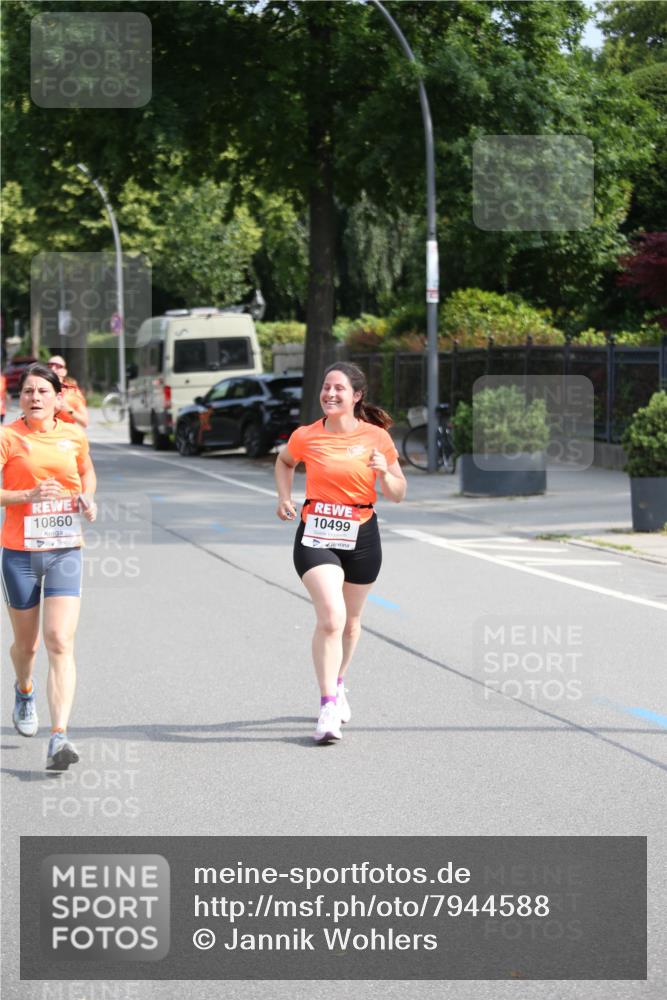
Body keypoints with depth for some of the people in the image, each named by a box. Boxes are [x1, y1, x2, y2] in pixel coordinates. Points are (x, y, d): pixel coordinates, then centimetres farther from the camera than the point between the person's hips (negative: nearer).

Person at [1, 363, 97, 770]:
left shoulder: (74, 435, 4)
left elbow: (87, 471, 24)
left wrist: (89, 500, 5)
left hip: (65, 552, 1)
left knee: (61, 642, -13)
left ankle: (60, 737, -18)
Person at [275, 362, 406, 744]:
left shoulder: (377, 437, -3)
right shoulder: (306, 436, -3)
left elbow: (398, 494, 3)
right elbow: (285, 461, 21)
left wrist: (385, 473, -18)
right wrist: (285, 497, 6)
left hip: (362, 538, 2)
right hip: (316, 537, -2)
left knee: (350, 620, 17)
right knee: (331, 617, -19)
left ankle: (338, 683, 44)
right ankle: (328, 709, -17)